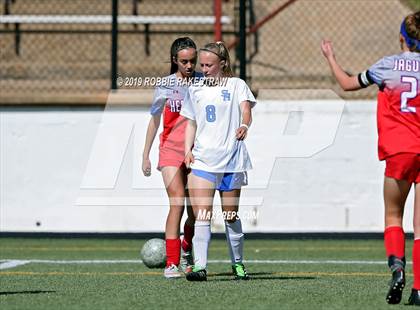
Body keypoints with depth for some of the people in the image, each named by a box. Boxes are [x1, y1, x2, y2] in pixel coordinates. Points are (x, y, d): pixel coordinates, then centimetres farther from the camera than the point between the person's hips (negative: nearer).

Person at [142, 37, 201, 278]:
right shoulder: (165, 85, 0)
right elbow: (155, 121, 9)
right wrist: (145, 156, 9)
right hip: (171, 150, -2)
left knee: (196, 210, 3)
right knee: (177, 204, -17)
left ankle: (187, 249, 34)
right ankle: (171, 263, -17)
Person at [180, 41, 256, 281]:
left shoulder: (236, 85, 2)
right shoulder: (195, 90, 13)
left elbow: (246, 109, -14)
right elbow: (191, 123, 18)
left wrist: (244, 125, -36)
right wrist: (188, 150, 3)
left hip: (231, 160, -2)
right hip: (202, 160, 2)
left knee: (231, 215, 6)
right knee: (202, 214, -11)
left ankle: (238, 264, 21)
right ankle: (200, 266, -16)